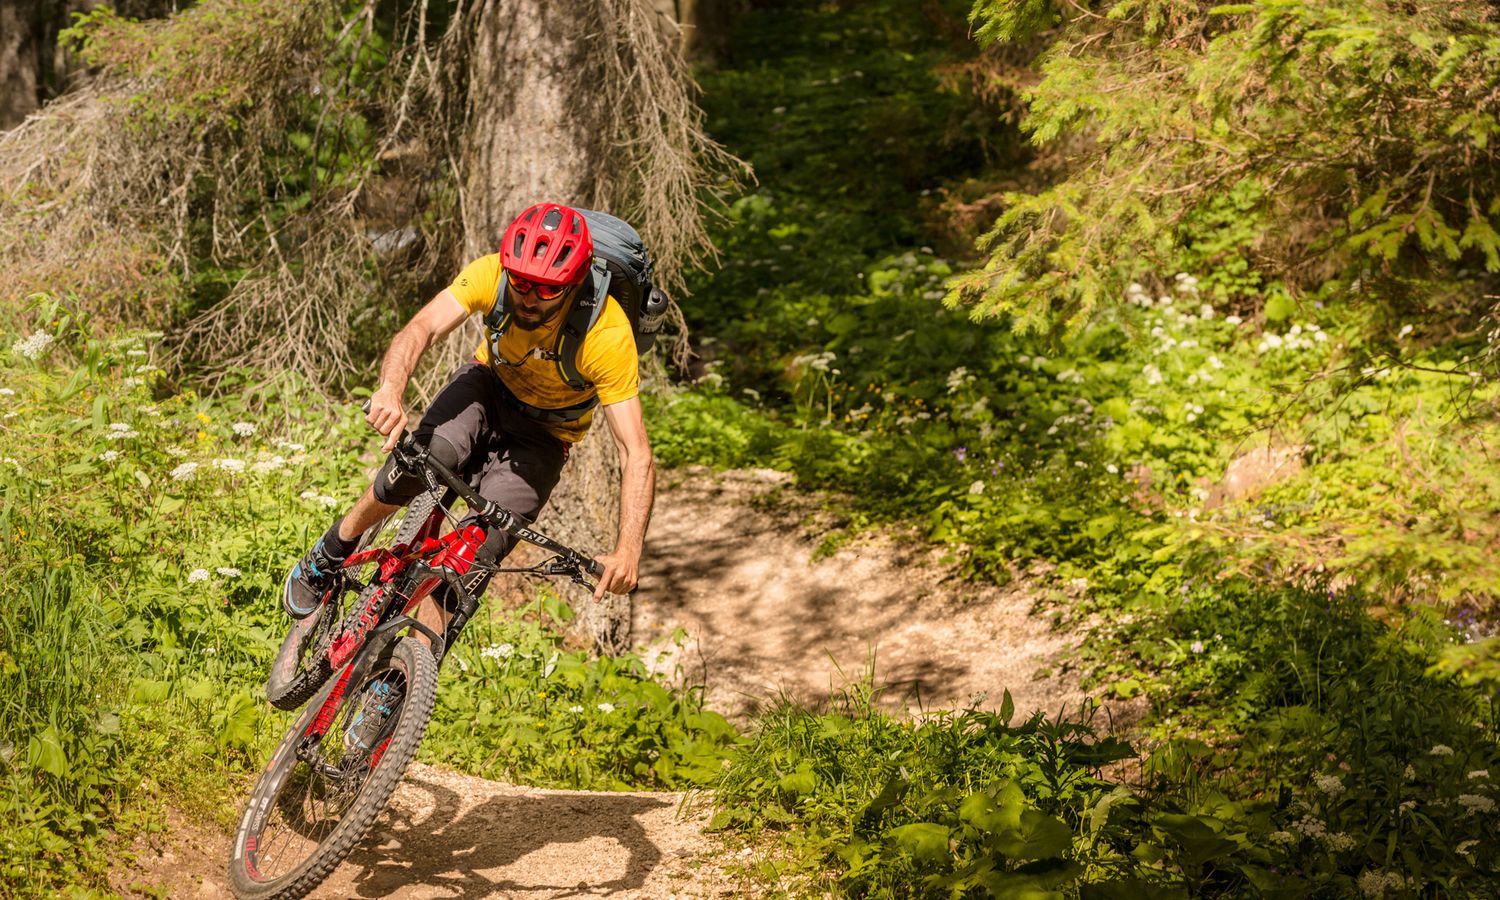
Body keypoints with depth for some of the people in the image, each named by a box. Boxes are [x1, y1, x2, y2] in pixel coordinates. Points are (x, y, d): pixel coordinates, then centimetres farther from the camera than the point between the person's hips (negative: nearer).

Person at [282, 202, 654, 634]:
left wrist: (628, 551, -47)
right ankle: (328, 558, -5)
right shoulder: (492, 274, -25)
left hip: (541, 435, -1)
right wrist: (390, 391, -58)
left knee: (474, 556, -22)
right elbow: (420, 328, -36)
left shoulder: (608, 336, -32)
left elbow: (637, 456, -33)